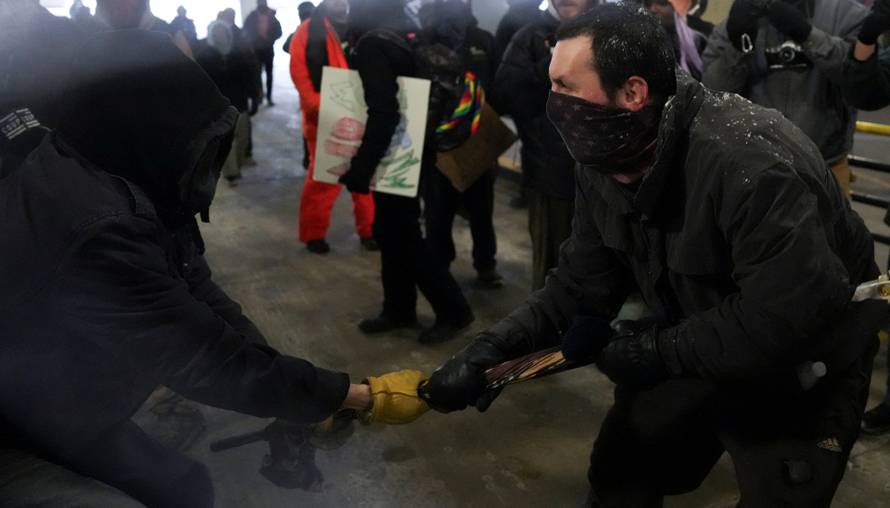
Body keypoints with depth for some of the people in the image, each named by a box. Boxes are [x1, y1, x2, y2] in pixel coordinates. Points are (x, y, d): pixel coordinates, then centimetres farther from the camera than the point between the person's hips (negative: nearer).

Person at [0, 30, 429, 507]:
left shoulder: (120, 177, -8)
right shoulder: (100, 230, -36)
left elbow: (195, 290, -8)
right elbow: (214, 361, -31)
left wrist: (304, 396, -11)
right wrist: (367, 397, -24)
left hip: (67, 395, 7)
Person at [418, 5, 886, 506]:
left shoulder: (750, 160, -35)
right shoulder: (603, 167, -10)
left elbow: (793, 316, -36)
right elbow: (582, 284, -6)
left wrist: (659, 350, -27)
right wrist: (488, 350, -17)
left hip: (802, 369, -6)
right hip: (697, 351, 7)